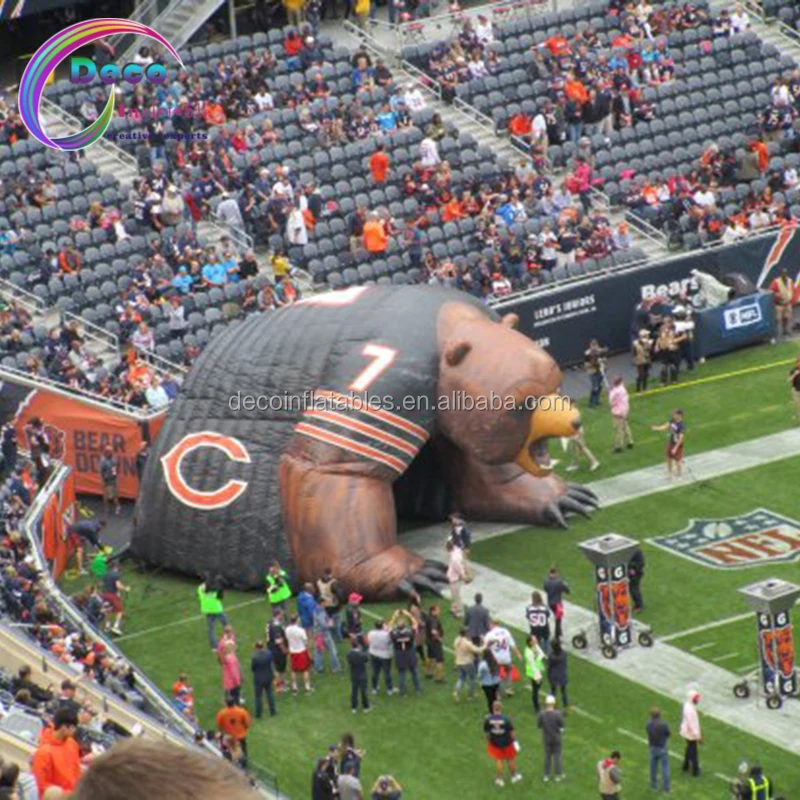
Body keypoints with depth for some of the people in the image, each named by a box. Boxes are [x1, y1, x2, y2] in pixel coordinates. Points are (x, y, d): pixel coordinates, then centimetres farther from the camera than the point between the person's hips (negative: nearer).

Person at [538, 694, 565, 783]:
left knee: (547, 756, 16)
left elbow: (539, 726, -6)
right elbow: (562, 726, -15)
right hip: (556, 738, -2)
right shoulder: (558, 714, -23)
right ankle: (558, 775, 20)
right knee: (557, 756, 12)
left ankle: (546, 776, 23)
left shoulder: (542, 714, -17)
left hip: (546, 739, 2)